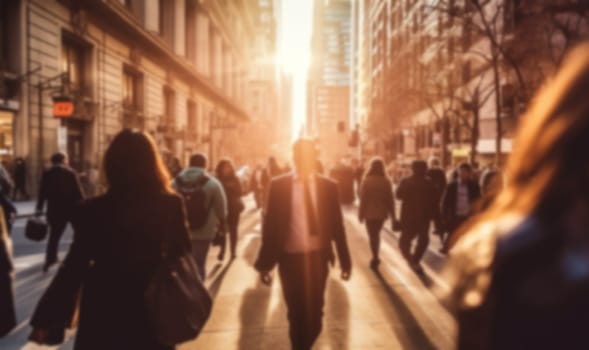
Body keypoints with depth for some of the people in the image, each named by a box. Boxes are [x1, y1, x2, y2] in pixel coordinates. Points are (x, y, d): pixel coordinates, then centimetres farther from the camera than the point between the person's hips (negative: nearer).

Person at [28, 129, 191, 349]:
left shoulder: (93, 211, -12)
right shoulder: (171, 205, -10)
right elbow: (182, 255, -2)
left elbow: (74, 266, -11)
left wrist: (46, 319, -4)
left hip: (106, 317, -1)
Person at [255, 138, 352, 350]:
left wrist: (345, 261, 3)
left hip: (318, 258, 2)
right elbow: (270, 225, -2)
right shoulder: (278, 186, -3)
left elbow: (337, 225, 3)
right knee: (296, 314, 8)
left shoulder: (328, 187, 1)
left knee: (315, 313, 11)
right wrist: (264, 264, -3)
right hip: (290, 259, -1)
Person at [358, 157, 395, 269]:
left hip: (369, 212, -3)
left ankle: (375, 258, 4)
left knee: (372, 235, 7)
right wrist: (392, 214, 4)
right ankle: (375, 257, 23)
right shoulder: (386, 181, -6)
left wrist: (361, 213, -2)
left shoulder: (366, 181, -12)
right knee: (377, 234, 20)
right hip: (381, 212, 3)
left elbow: (363, 199, -11)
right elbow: (390, 199, -3)